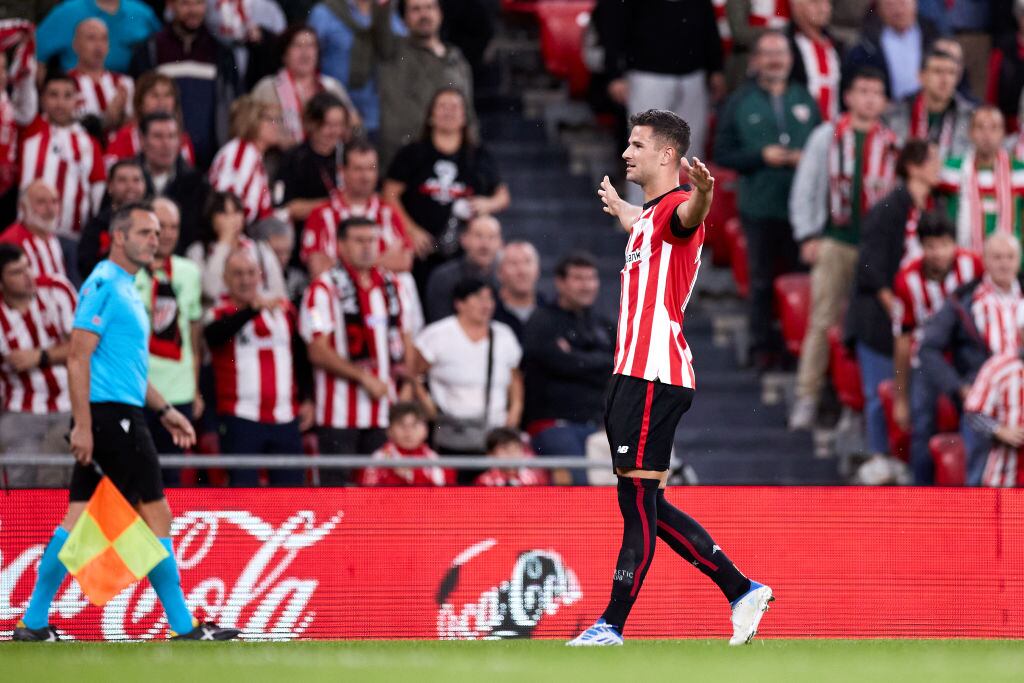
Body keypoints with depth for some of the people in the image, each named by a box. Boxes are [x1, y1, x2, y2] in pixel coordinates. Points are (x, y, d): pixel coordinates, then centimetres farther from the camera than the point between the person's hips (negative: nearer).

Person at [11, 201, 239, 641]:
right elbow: (78, 358, -17)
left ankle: (34, 622, 8)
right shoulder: (103, 286, -11)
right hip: (110, 415, -10)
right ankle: (184, 627, -2)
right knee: (156, 514, -6)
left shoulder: (126, 289, 19)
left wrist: (164, 410, 25)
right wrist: (82, 425, -21)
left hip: (112, 421, 10)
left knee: (79, 518, 8)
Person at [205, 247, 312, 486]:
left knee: (292, 483, 2)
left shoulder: (284, 310, 15)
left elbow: (301, 357, 24)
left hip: (285, 419, 4)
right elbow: (215, 334, -25)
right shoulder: (221, 312, 0)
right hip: (241, 419, -4)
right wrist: (253, 309, -37)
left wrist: (306, 399, 15)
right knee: (243, 491, -7)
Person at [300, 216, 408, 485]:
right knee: (337, 483, -6)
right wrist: (363, 377, -16)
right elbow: (318, 352, -11)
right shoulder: (325, 288, -4)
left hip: (384, 410, 6)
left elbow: (402, 337, 24)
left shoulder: (390, 286, 14)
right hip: (340, 413, -5)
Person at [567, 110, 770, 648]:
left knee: (638, 501, -7)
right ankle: (741, 590, 15)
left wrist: (702, 194, -60)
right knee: (645, 505, 10)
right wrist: (617, 206, 69)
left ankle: (612, 625, -6)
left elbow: (689, 217, -36)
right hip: (633, 372, 10)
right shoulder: (649, 215, 21)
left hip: (653, 375, -10)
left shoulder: (676, 207, -9)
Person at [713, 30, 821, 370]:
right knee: (762, 281, 4)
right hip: (760, 207, -1)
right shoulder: (740, 103, 4)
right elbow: (723, 153, 2)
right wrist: (762, 156, -11)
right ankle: (763, 345, 12)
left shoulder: (805, 99, 10)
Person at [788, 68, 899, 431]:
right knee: (822, 321, -4)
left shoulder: (892, 144, 8)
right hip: (834, 242, -1)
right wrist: (807, 235, -2)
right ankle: (807, 398, -1)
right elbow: (804, 189, 6)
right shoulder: (827, 136, 5)